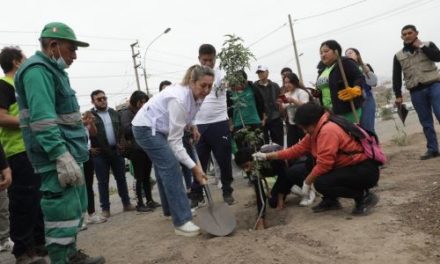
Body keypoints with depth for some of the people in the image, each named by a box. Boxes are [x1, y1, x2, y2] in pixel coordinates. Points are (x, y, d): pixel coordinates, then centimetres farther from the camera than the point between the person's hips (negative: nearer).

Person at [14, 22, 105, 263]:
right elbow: (43, 120, -24)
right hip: (58, 159, -11)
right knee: (63, 214, -6)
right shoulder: (37, 70, -13)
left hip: (68, 154, 11)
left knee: (75, 209, 19)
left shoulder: (52, 70, 20)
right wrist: (62, 157, -30)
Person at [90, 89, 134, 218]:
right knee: (103, 182, 4)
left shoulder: (114, 113, 12)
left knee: (121, 178, 11)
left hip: (116, 151, 4)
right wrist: (91, 148, -11)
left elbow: (121, 130, 17)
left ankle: (126, 203, 21)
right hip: (100, 153, -4)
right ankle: (105, 208, 11)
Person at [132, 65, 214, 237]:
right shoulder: (179, 99, -33)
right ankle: (181, 222, -14)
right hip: (146, 128, -9)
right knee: (171, 169, -16)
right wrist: (194, 166, -32)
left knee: (164, 168, 17)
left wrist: (191, 126, 2)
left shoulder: (195, 96, -8)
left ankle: (171, 209, 33)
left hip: (158, 128, 9)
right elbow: (175, 141, -30)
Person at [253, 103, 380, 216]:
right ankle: (331, 200, 18)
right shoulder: (318, 130, 7)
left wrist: (307, 182, -12)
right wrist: (267, 156, 7)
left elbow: (323, 164, -26)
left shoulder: (328, 130, -23)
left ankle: (364, 197, -6)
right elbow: (298, 148, 8)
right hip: (349, 167, 10)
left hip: (366, 171, -10)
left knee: (321, 183, -26)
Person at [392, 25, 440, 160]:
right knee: (426, 122, 4)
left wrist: (421, 46, -6)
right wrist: (398, 95, 2)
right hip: (416, 91, 2)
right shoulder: (399, 56, 11)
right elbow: (396, 77, 8)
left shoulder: (428, 45, 9)